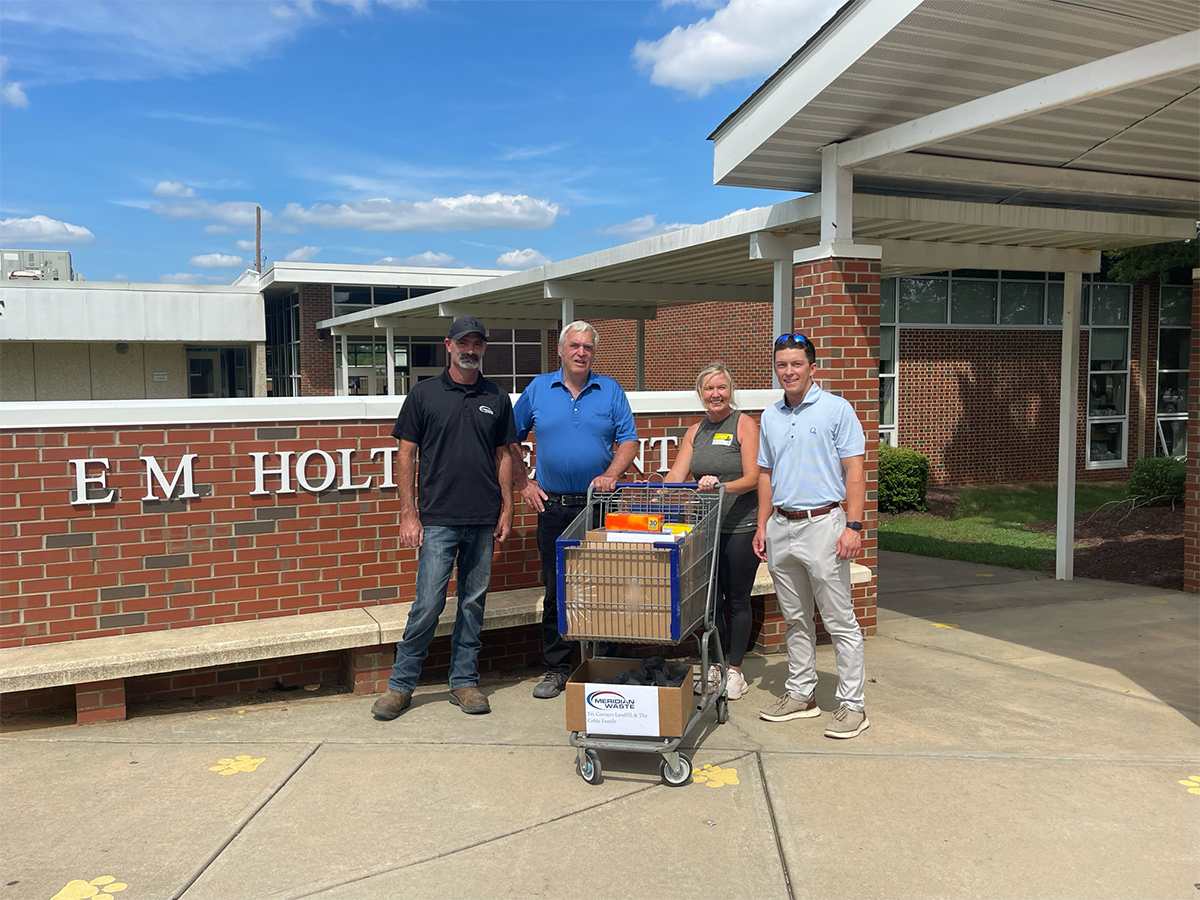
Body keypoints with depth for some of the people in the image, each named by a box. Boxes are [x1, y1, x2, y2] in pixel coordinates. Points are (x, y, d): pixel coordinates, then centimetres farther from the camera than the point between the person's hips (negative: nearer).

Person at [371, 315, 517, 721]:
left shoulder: (497, 398, 10)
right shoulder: (424, 394, 2)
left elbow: (503, 455, 13)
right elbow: (406, 454, 2)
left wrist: (506, 509, 6)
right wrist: (408, 514, -4)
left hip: (484, 520, 3)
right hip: (438, 519, -3)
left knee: (473, 603, 9)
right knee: (428, 603, -3)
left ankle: (464, 681, 20)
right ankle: (400, 684, 11)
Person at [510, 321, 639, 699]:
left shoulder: (611, 391, 6)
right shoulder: (537, 390, 8)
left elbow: (629, 441, 3)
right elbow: (510, 440, 14)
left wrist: (610, 476, -13)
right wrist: (523, 483, 5)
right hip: (554, 507, 1)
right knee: (556, 590, 5)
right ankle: (557, 668, 16)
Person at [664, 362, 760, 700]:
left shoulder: (745, 424, -4)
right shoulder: (695, 432, 12)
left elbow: (753, 478, -11)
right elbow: (676, 476, 4)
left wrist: (721, 486, -29)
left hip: (740, 526, -5)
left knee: (737, 599, 3)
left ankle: (735, 670, 15)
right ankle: (714, 666, 22)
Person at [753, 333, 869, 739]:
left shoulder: (836, 409, -4)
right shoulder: (770, 416, 12)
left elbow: (854, 472, -7)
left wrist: (853, 525, -15)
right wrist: (762, 526, 12)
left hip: (822, 524, -6)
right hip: (781, 526, 6)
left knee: (840, 621, -1)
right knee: (796, 619, 14)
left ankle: (852, 705, 7)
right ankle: (801, 694, 24)